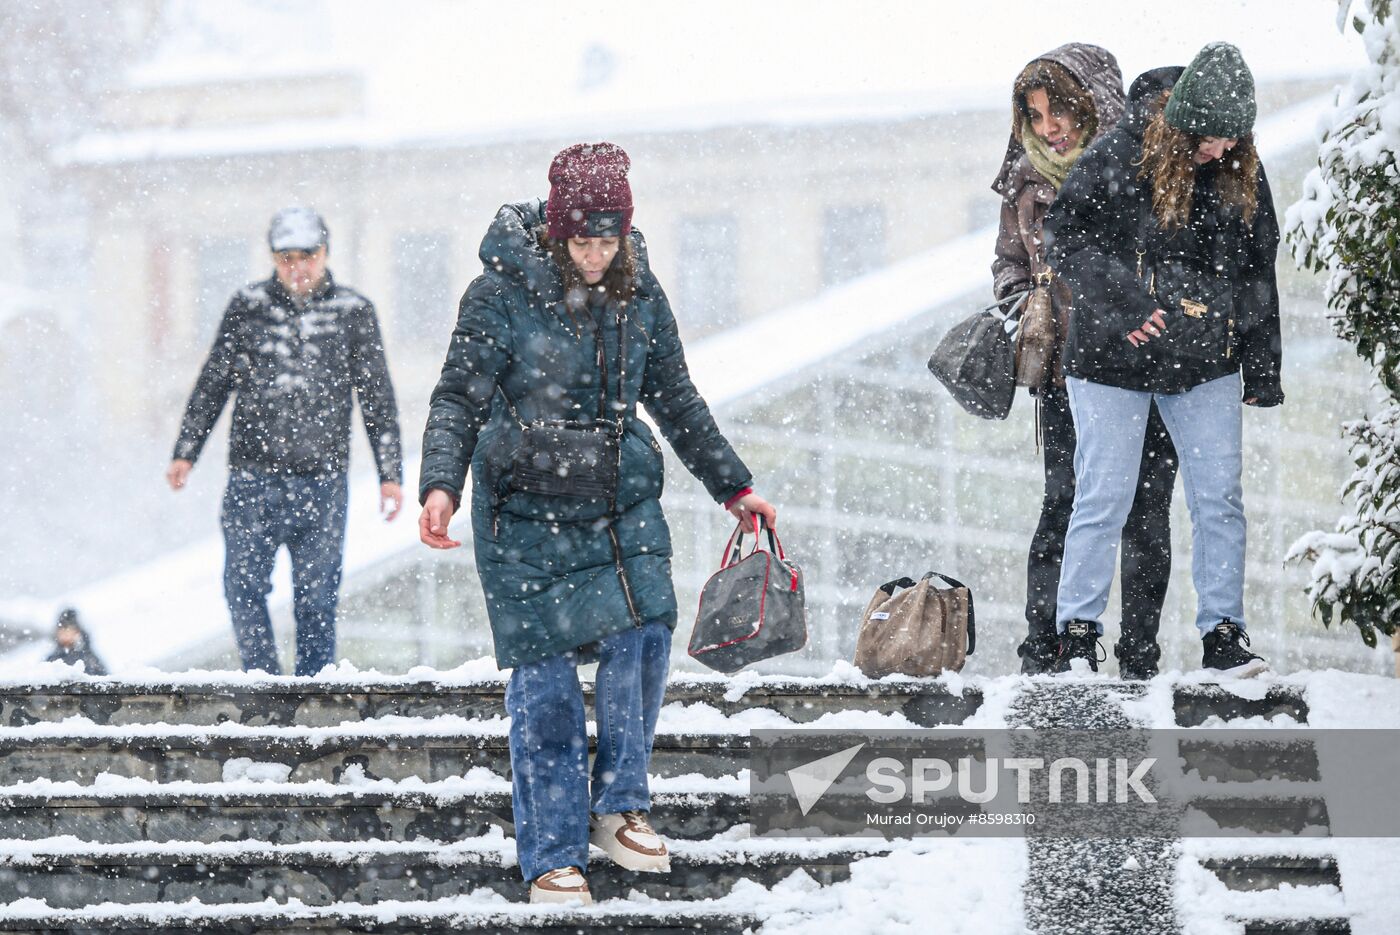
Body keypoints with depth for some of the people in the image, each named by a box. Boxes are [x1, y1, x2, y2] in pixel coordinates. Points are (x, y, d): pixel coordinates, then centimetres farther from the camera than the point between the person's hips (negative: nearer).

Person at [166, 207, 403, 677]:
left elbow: (377, 398, 9)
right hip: (253, 476, 1)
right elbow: (213, 383, 13)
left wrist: (390, 473, 6)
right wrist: (185, 452, 9)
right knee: (244, 586, -6)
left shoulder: (353, 312, 5)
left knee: (316, 598, 1)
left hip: (322, 479, -1)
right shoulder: (247, 307, 6)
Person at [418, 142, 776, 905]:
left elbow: (677, 402, 17)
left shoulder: (639, 296, 5)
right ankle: (552, 856, 4)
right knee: (544, 677, -3)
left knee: (641, 636, -11)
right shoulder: (502, 292, -8)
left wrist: (733, 486, 19)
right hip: (524, 510, -4)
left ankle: (618, 807, 9)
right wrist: (441, 485, -24)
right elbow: (459, 398, -9)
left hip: (622, 504, 4)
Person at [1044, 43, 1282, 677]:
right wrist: (1122, 303, -19)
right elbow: (1064, 236, -9)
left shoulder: (1242, 174, 2)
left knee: (1220, 498, 1)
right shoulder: (1118, 157, -12)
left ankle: (1223, 636, 9)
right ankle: (1077, 636, 7)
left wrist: (1261, 372, 10)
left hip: (1205, 366, 4)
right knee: (1103, 500, -2)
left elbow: (1256, 273, 11)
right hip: (1113, 362, -4)